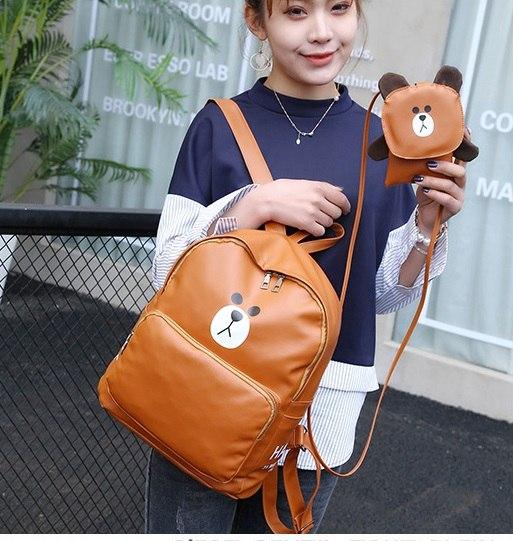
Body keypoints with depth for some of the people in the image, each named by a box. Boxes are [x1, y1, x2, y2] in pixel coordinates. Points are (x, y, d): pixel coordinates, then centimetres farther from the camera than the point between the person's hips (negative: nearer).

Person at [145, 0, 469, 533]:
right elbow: (167, 270, -6)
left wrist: (428, 223, -9)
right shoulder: (220, 126, -5)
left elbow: (385, 293, 9)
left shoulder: (381, 142, 3)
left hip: (322, 415, 3)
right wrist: (256, 204, -19)